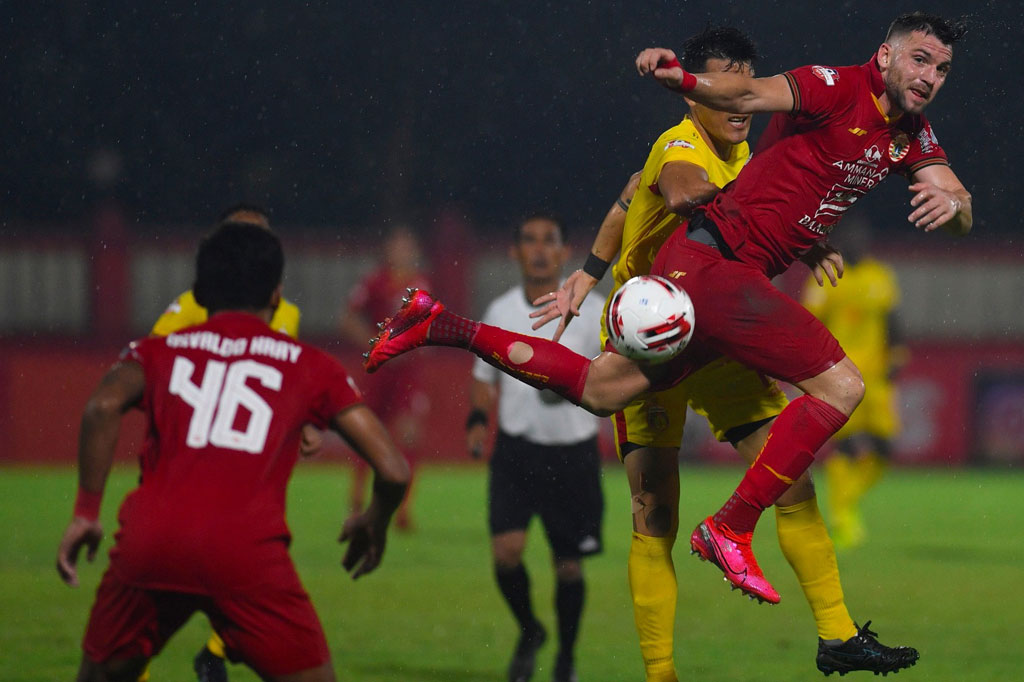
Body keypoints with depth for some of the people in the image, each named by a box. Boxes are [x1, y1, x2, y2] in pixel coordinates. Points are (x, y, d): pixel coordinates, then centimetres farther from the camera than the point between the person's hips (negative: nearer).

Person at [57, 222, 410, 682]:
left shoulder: (159, 350, 20)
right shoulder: (310, 366, 18)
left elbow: (103, 406, -4)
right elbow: (393, 471, 10)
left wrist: (86, 513, 1)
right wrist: (375, 526, 30)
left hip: (147, 541, 2)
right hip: (245, 549, -2)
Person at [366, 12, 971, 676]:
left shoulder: (914, 135, 14)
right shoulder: (839, 88, -11)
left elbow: (961, 208, 10)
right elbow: (749, 93, -24)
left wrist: (951, 202, -15)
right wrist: (681, 76, -44)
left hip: (732, 272, 9)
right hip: (715, 256, -9)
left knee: (600, 391, 15)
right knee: (841, 385, -16)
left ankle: (445, 326, 21)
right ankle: (730, 529, -12)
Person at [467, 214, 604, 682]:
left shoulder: (591, 312, -4)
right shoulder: (500, 312, 4)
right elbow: (485, 376, 18)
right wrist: (478, 419, 1)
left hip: (573, 450, -1)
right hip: (516, 449, 1)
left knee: (569, 565, 4)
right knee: (506, 549, -16)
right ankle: (529, 632, 12)